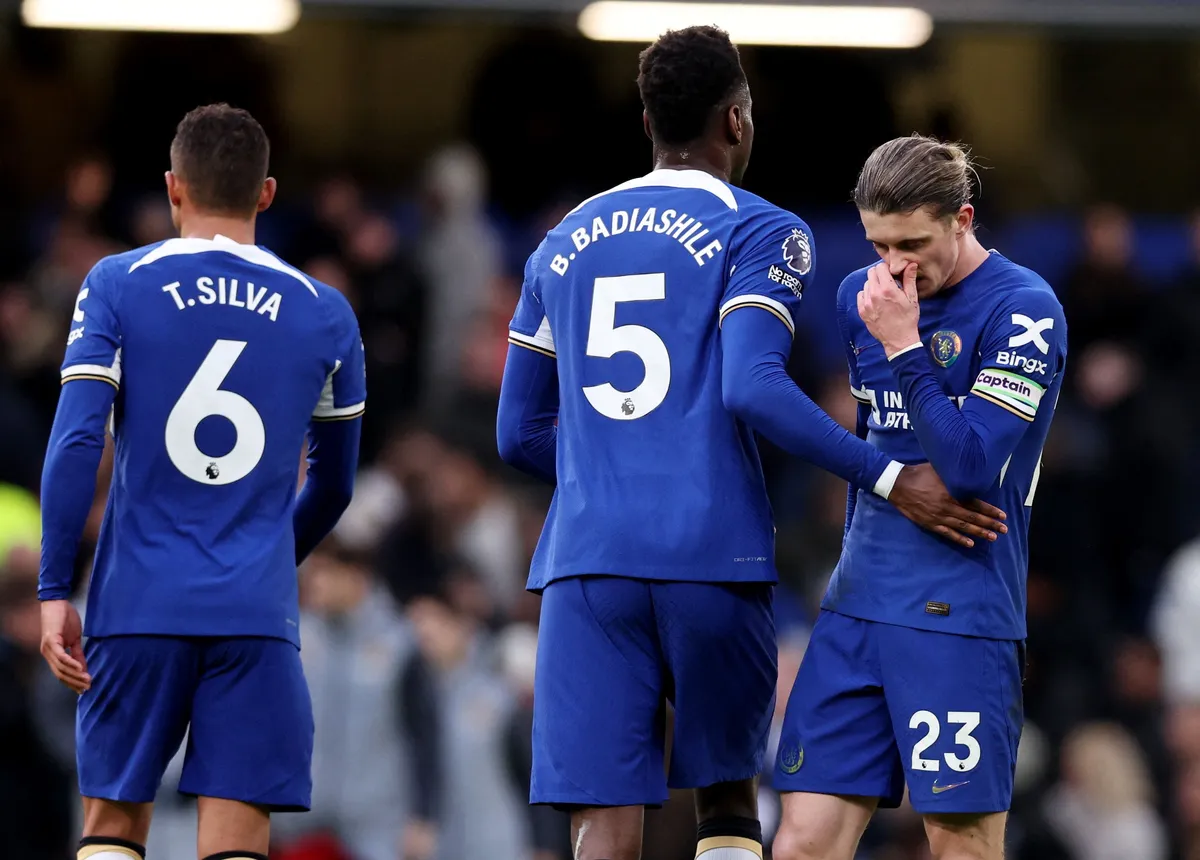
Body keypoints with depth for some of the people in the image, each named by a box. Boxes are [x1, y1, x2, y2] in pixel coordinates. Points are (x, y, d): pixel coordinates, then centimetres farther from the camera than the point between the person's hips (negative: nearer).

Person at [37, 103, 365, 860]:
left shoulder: (117, 286, 2)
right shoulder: (324, 314, 8)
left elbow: (76, 443, -8)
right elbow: (333, 487, 17)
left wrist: (54, 592, -4)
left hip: (138, 606, 0)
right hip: (256, 613, 0)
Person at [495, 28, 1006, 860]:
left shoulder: (565, 244, 18)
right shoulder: (761, 233, 1)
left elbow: (520, 434, 20)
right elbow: (753, 389, -14)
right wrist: (890, 479, -10)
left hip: (587, 559, 3)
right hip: (714, 556, -3)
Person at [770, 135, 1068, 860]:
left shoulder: (1023, 310, -9)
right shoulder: (861, 297, 12)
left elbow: (974, 468, -17)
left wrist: (904, 345, -15)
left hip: (960, 616, -6)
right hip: (857, 606, 6)